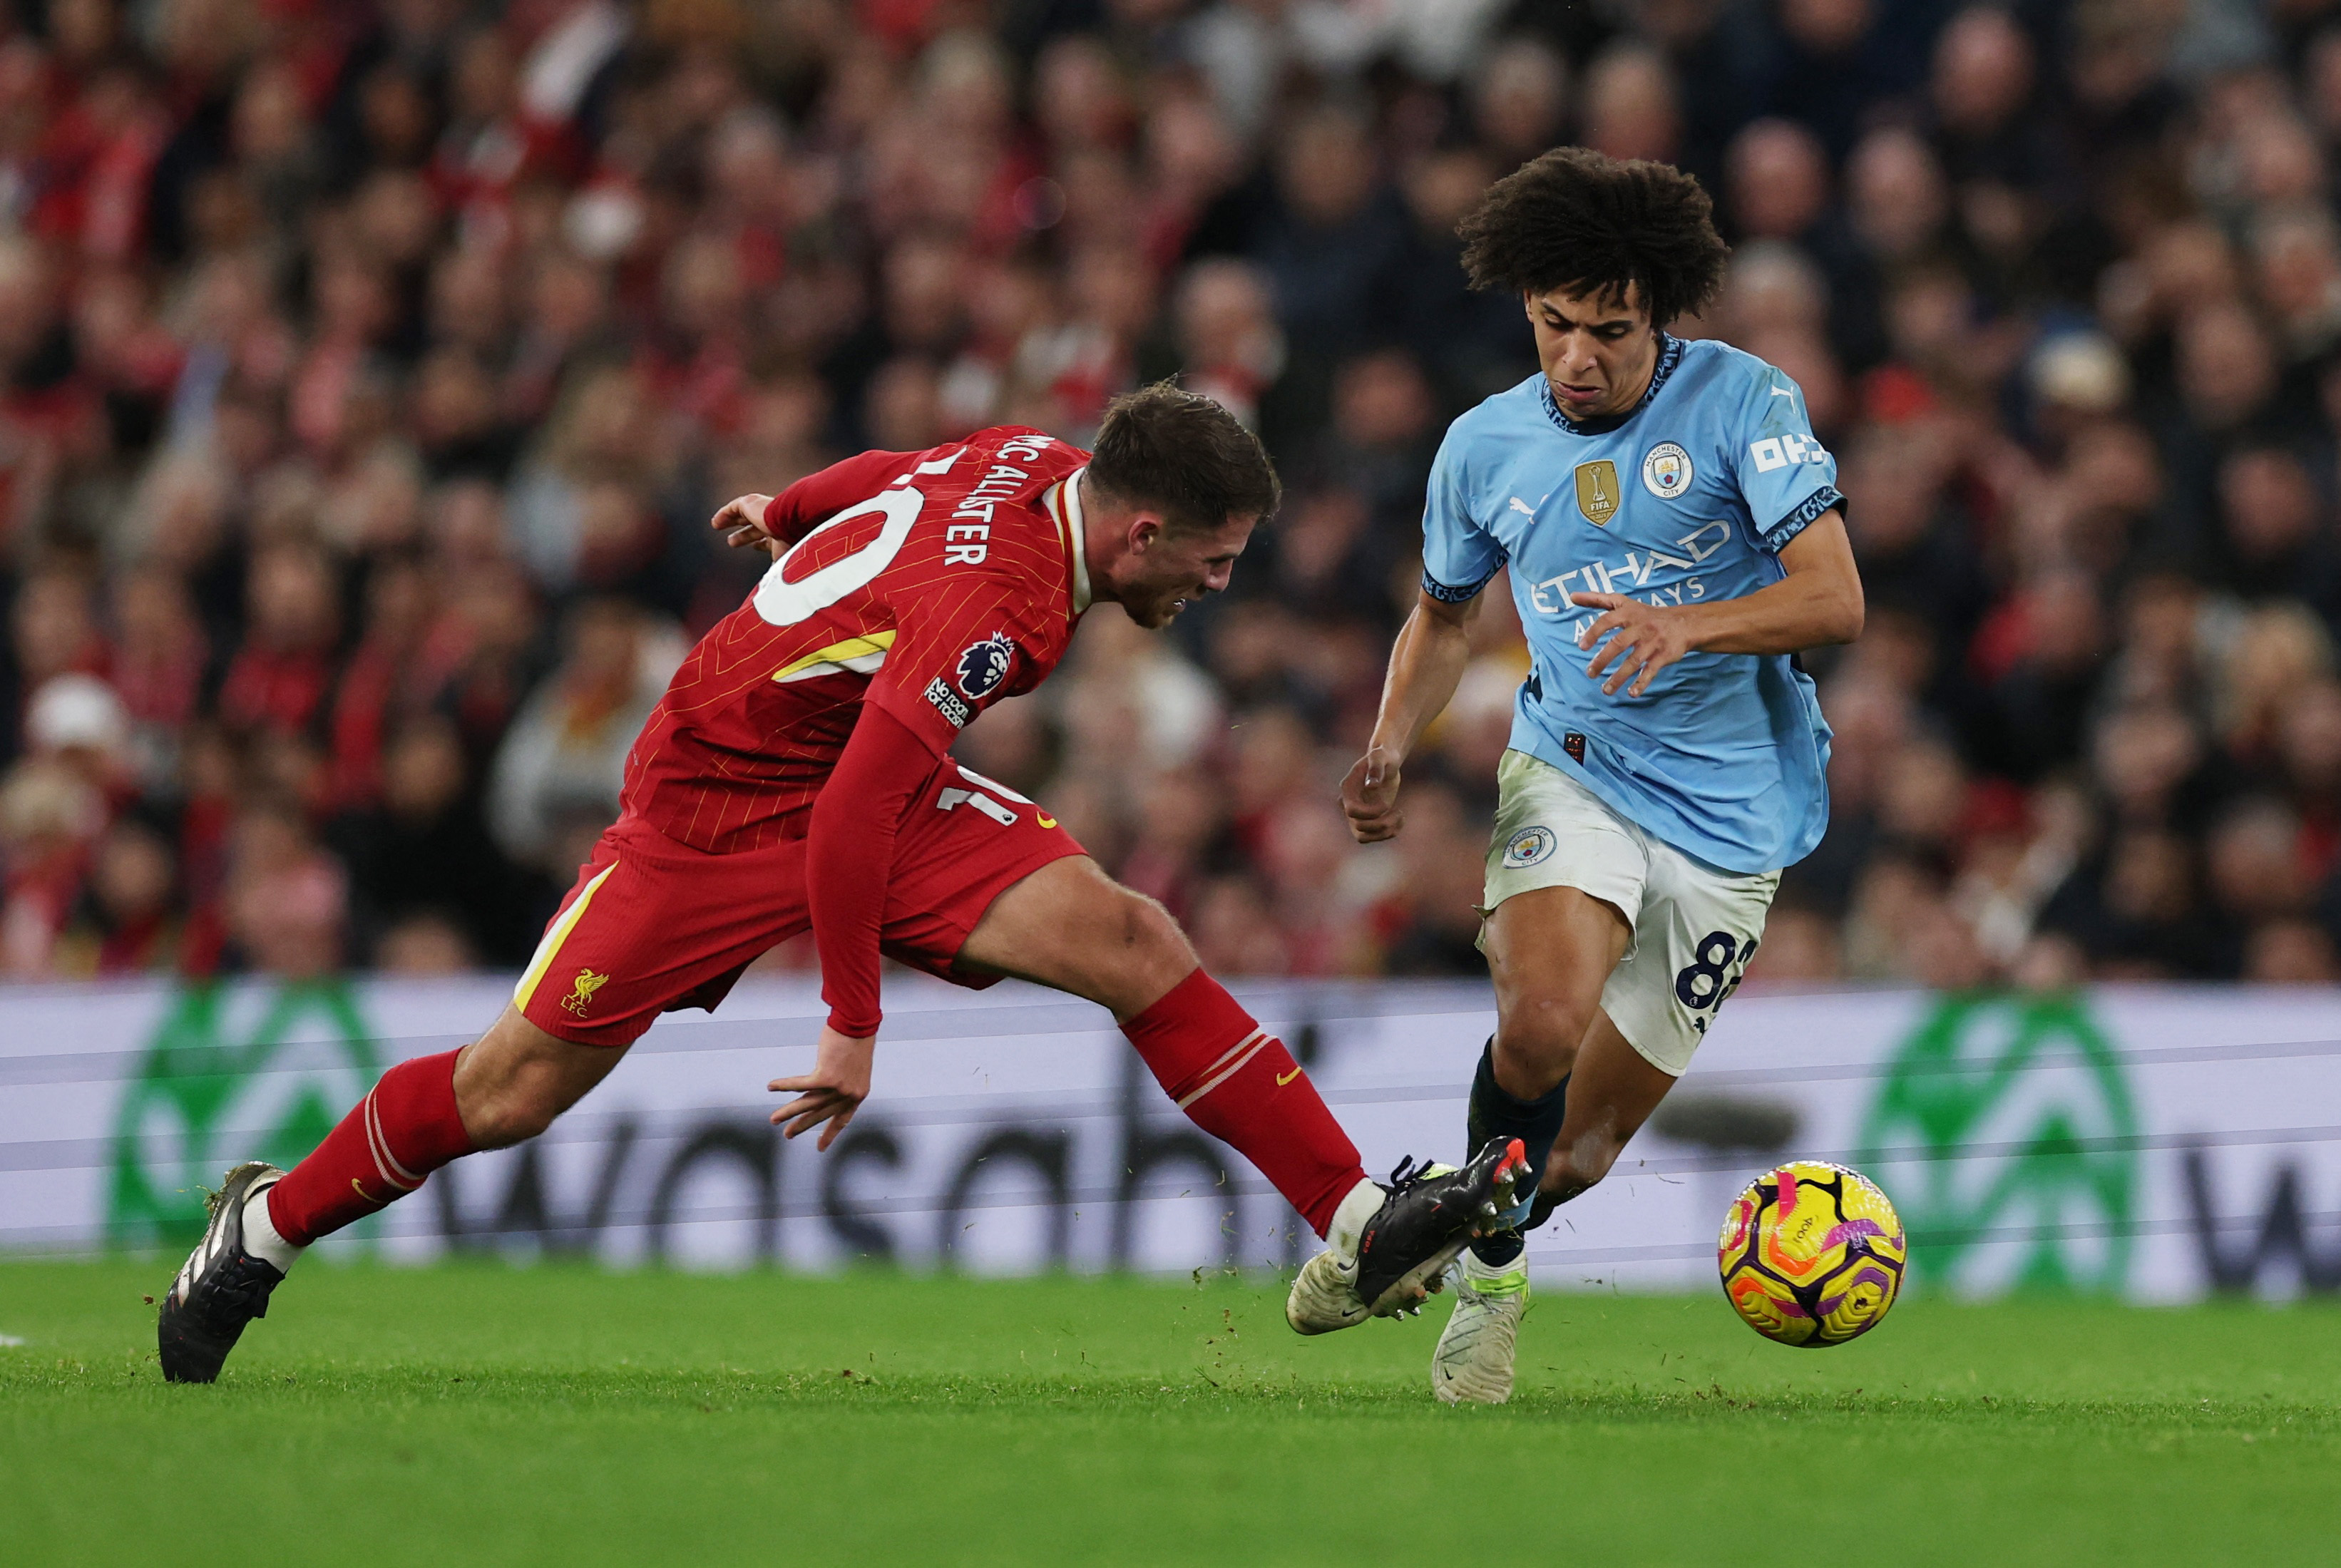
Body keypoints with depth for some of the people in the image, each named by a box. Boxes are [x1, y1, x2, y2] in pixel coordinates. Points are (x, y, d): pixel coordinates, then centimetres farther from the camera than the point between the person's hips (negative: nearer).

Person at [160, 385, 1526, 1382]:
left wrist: (793, 513, 33)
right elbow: (848, 826, -35)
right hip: (718, 796, -8)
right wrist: (854, 1027, -26)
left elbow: (889, 474, 13)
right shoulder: (991, 609, -35)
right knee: (523, 1086, -2)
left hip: (877, 770, 8)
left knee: (1132, 943, -12)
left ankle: (1357, 1228, -16)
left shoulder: (1039, 468, -10)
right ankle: (271, 1223, 22)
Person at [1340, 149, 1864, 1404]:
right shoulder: (1486, 447, 2)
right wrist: (1388, 749, 1)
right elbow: (1442, 617, 19)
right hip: (1573, 768, 1)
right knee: (1544, 1021, -31)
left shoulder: (1742, 401, -9)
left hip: (1732, 810, -1)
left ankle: (1487, 1258, 37)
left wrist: (1685, 628, -32)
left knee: (1585, 1142, 4)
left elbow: (1834, 602, -14)